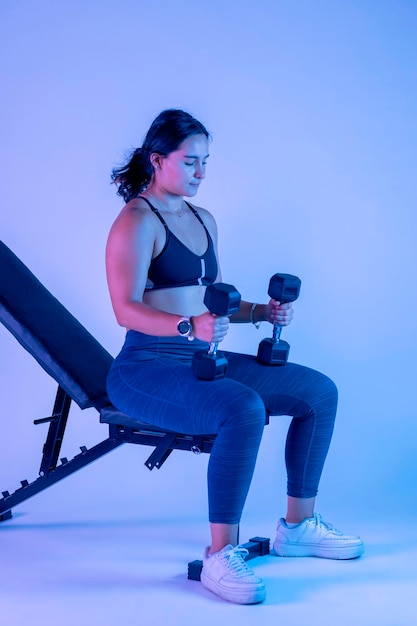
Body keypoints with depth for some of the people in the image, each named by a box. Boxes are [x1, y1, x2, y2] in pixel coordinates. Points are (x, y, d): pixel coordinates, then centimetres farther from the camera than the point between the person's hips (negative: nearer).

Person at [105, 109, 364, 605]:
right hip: (145, 367, -8)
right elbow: (126, 309, -20)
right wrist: (190, 326, -35)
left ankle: (298, 526, 10)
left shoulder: (203, 220, 17)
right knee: (244, 409, -35)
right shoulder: (136, 221, -9)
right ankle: (220, 558, -26)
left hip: (201, 359, 9)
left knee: (321, 392, -1)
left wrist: (262, 312, 4)